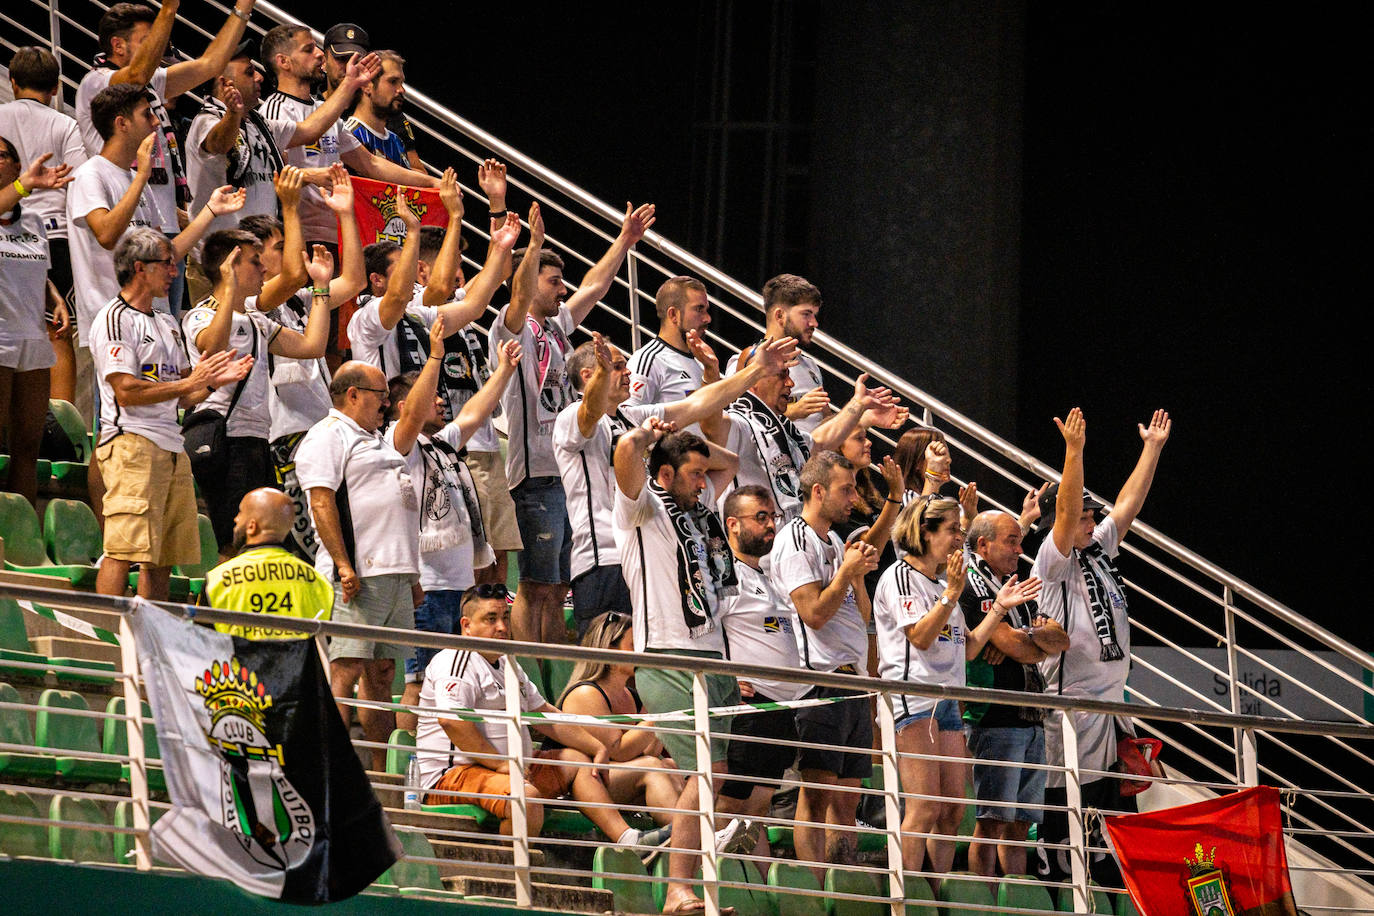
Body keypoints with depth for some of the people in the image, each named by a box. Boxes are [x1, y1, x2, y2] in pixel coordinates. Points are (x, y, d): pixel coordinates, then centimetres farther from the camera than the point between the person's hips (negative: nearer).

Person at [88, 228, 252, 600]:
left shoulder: (167, 324, 23)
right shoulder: (114, 319, -4)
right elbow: (126, 391, -14)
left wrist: (215, 380, 5)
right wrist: (189, 383, -13)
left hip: (171, 445, 9)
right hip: (132, 443, -9)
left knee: (163, 557, 7)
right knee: (123, 551, -15)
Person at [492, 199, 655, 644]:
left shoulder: (554, 329, 19)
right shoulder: (514, 330, -6)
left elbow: (593, 287, 29)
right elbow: (521, 295, -26)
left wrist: (625, 241, 30)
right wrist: (535, 243, -38)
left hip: (568, 471, 9)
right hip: (537, 473, -9)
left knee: (557, 586, 11)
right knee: (536, 587, -9)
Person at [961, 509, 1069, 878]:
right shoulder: (971, 586, -6)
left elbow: (1062, 641, 13)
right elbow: (1015, 648, -14)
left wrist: (1032, 634, -8)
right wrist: (1044, 644, 6)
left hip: (1031, 720, 9)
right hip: (995, 719, -9)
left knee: (1019, 823, 8)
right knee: (991, 821, -9)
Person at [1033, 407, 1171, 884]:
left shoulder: (1099, 551, 14)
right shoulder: (1052, 562, -8)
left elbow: (1129, 503, 16)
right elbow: (1066, 511, -22)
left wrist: (1153, 446, 14)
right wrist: (1074, 449, -30)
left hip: (1112, 702, 8)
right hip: (1073, 706, -8)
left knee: (1113, 814, 10)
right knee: (1065, 818, -7)